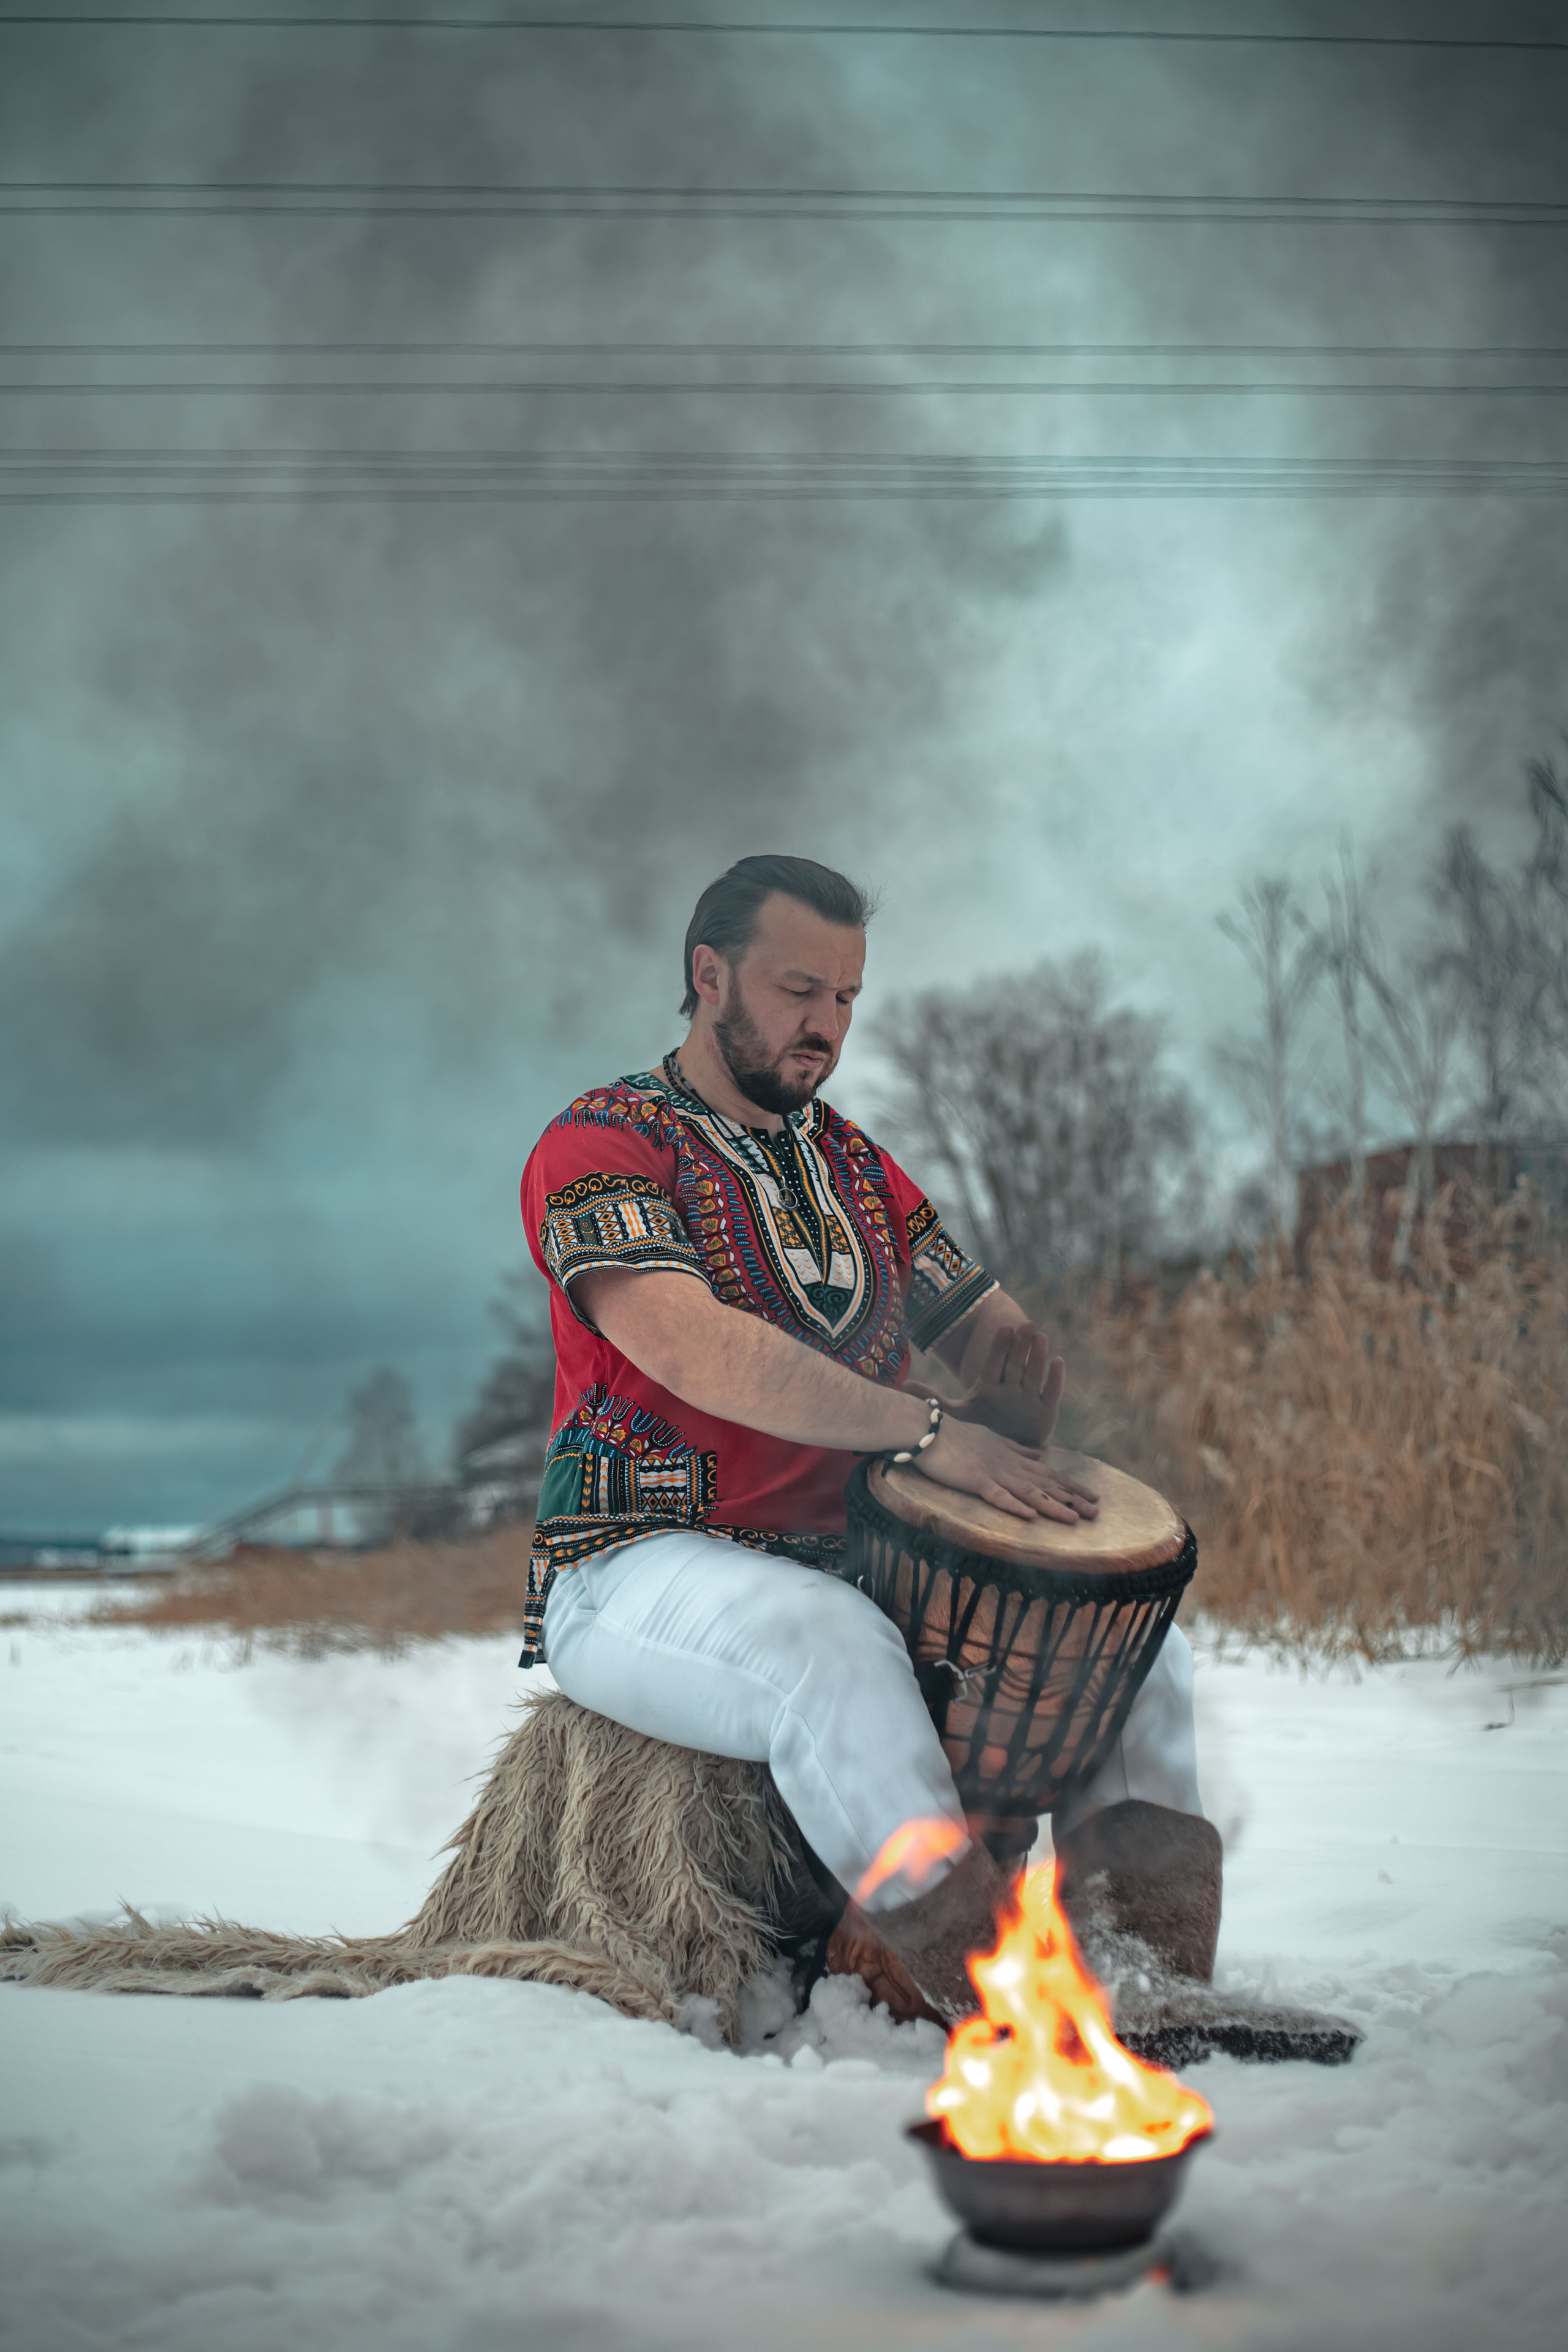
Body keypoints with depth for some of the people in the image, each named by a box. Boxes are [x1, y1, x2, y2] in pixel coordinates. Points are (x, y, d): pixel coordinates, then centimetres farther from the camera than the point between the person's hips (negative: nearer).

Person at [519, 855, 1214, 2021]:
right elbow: (691, 1349, -24)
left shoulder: (857, 1165, 17)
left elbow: (988, 1328, 17)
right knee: (836, 1643, -38)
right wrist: (925, 1428, -31)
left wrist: (1019, 1374, -9)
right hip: (640, 1566, -7)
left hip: (849, 1561, 8)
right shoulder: (600, 1146, -7)